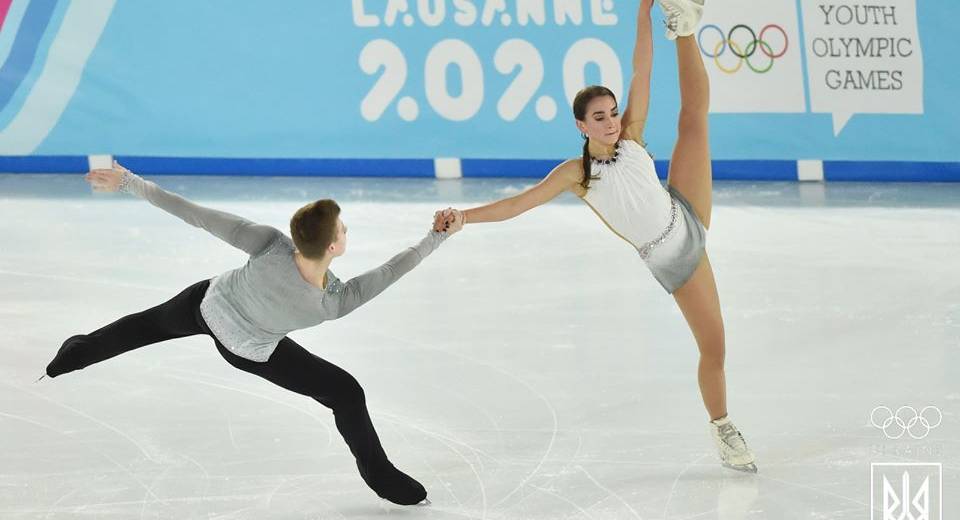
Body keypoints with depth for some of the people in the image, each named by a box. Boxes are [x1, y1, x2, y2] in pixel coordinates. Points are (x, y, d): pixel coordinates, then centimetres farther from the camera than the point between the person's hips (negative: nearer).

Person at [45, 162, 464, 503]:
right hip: (248, 349, -3)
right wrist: (439, 235, -16)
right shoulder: (334, 302, -40)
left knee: (152, 323, 34)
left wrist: (129, 182, -33)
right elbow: (390, 271, -27)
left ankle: (78, 352, 60)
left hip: (209, 305, 3)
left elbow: (198, 217, -39)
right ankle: (380, 477, 20)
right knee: (346, 394, 8)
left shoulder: (271, 245, -42)